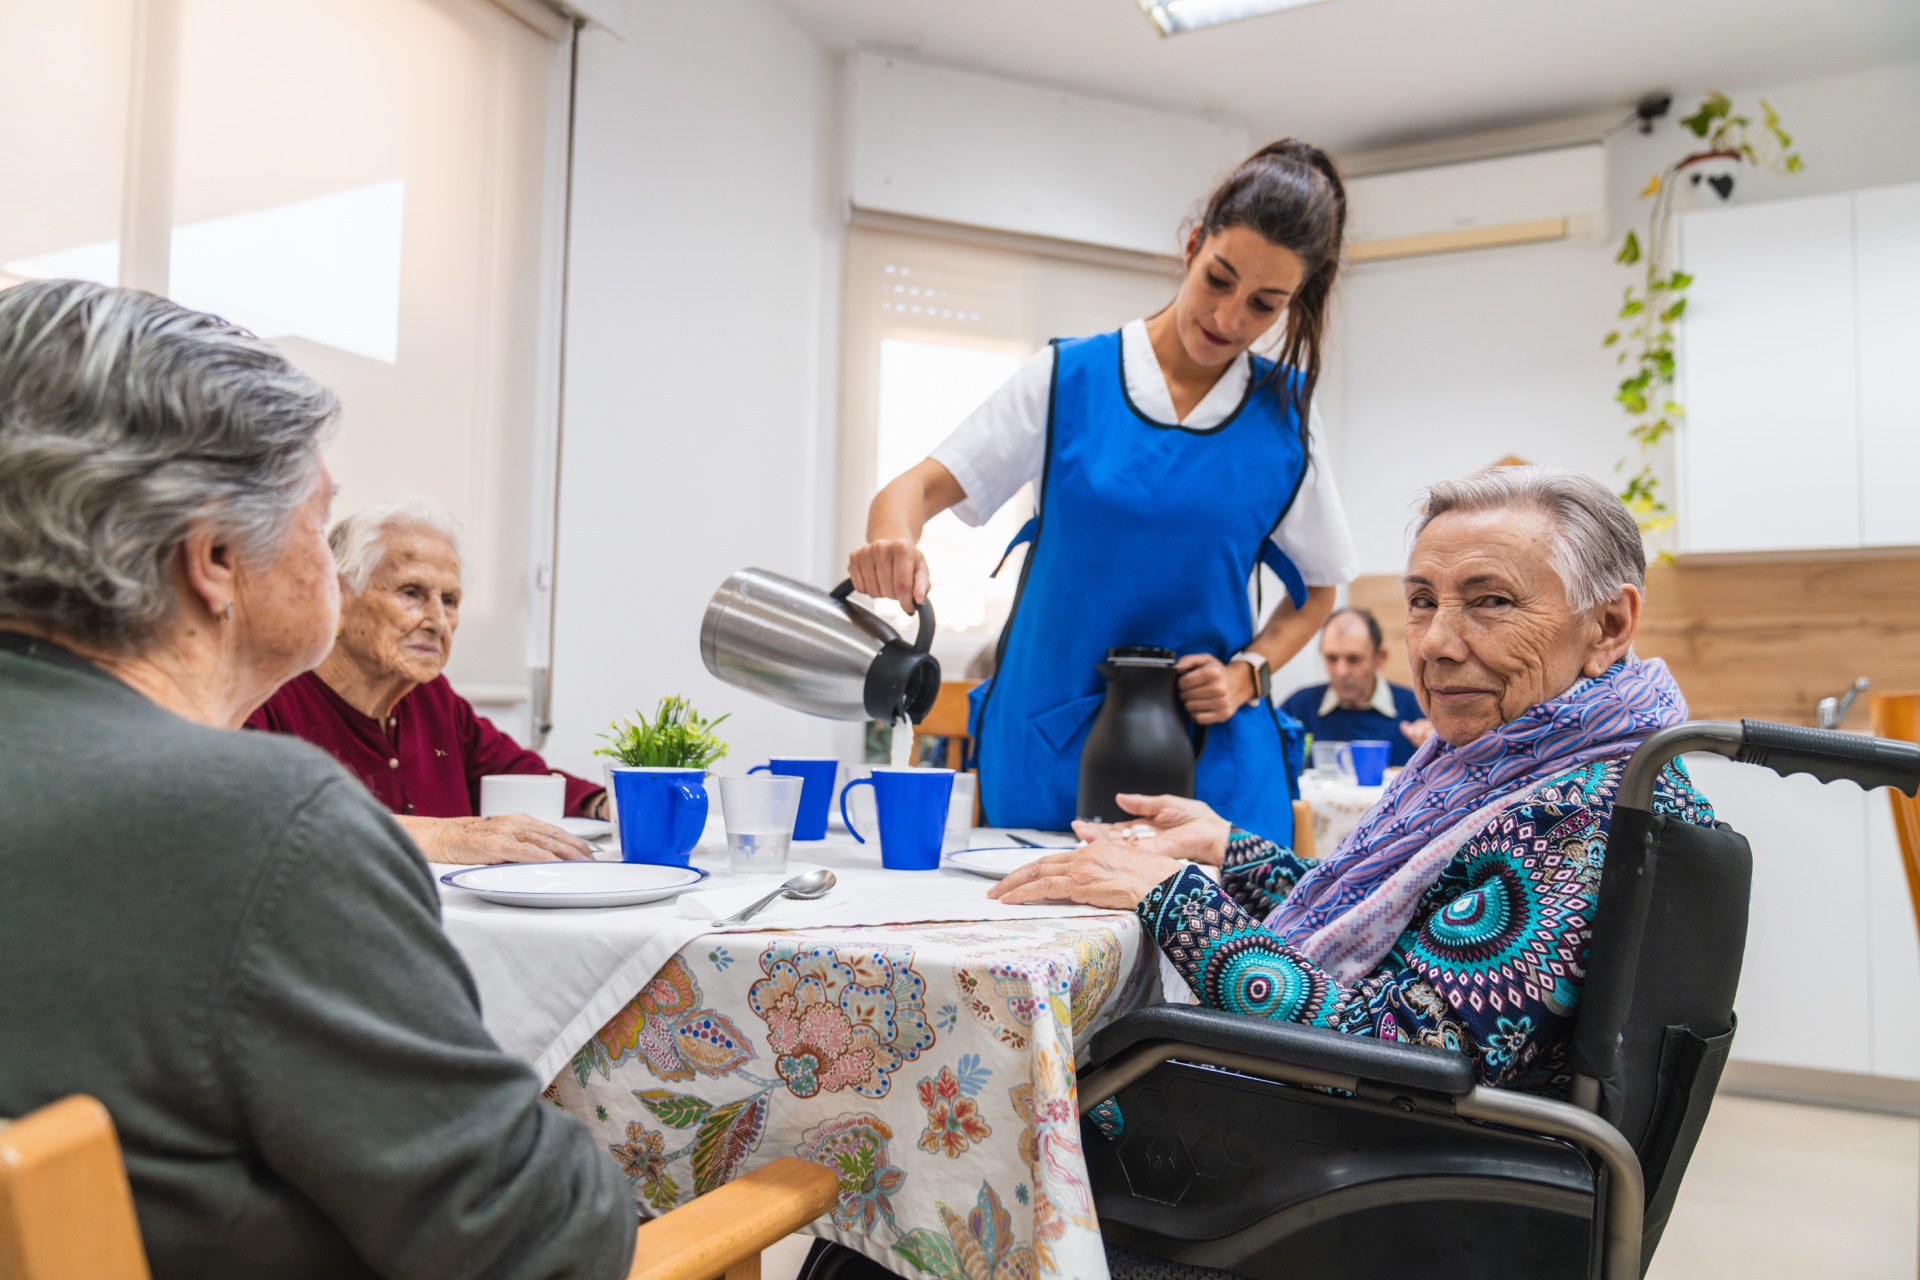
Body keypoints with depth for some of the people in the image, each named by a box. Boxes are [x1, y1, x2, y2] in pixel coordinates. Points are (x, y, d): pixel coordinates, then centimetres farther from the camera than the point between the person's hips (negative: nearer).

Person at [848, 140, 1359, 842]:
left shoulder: (1284, 414, 4)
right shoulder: (1068, 377, 0)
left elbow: (1317, 587, 13)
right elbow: (919, 487, -4)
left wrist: (1247, 673, -5)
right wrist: (894, 543, -27)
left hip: (1211, 756, 1)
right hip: (1047, 747, 0)